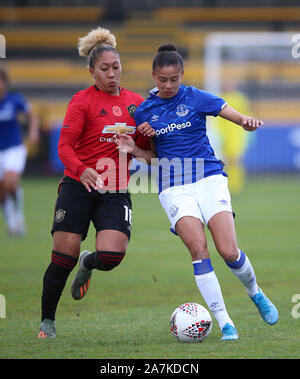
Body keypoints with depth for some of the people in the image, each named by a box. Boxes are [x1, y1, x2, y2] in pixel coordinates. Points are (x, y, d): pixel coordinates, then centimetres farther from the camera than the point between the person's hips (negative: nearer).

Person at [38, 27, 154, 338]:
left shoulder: (135, 102, 11)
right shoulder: (83, 101, -2)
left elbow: (143, 151, 16)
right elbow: (65, 146, -10)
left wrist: (145, 135, -7)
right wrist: (81, 170, -29)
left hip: (116, 192, 3)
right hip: (78, 187, -3)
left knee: (112, 255, -17)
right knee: (64, 256, -6)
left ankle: (87, 264, 21)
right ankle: (47, 322, 14)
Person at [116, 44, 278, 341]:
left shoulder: (196, 98, 1)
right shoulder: (144, 111, 8)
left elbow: (243, 120, -3)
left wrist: (250, 123, -26)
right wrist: (133, 150, -3)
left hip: (209, 177, -1)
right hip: (174, 187, 1)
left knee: (229, 251, -12)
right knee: (198, 248, -19)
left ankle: (255, 292, 22)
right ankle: (224, 322, -14)